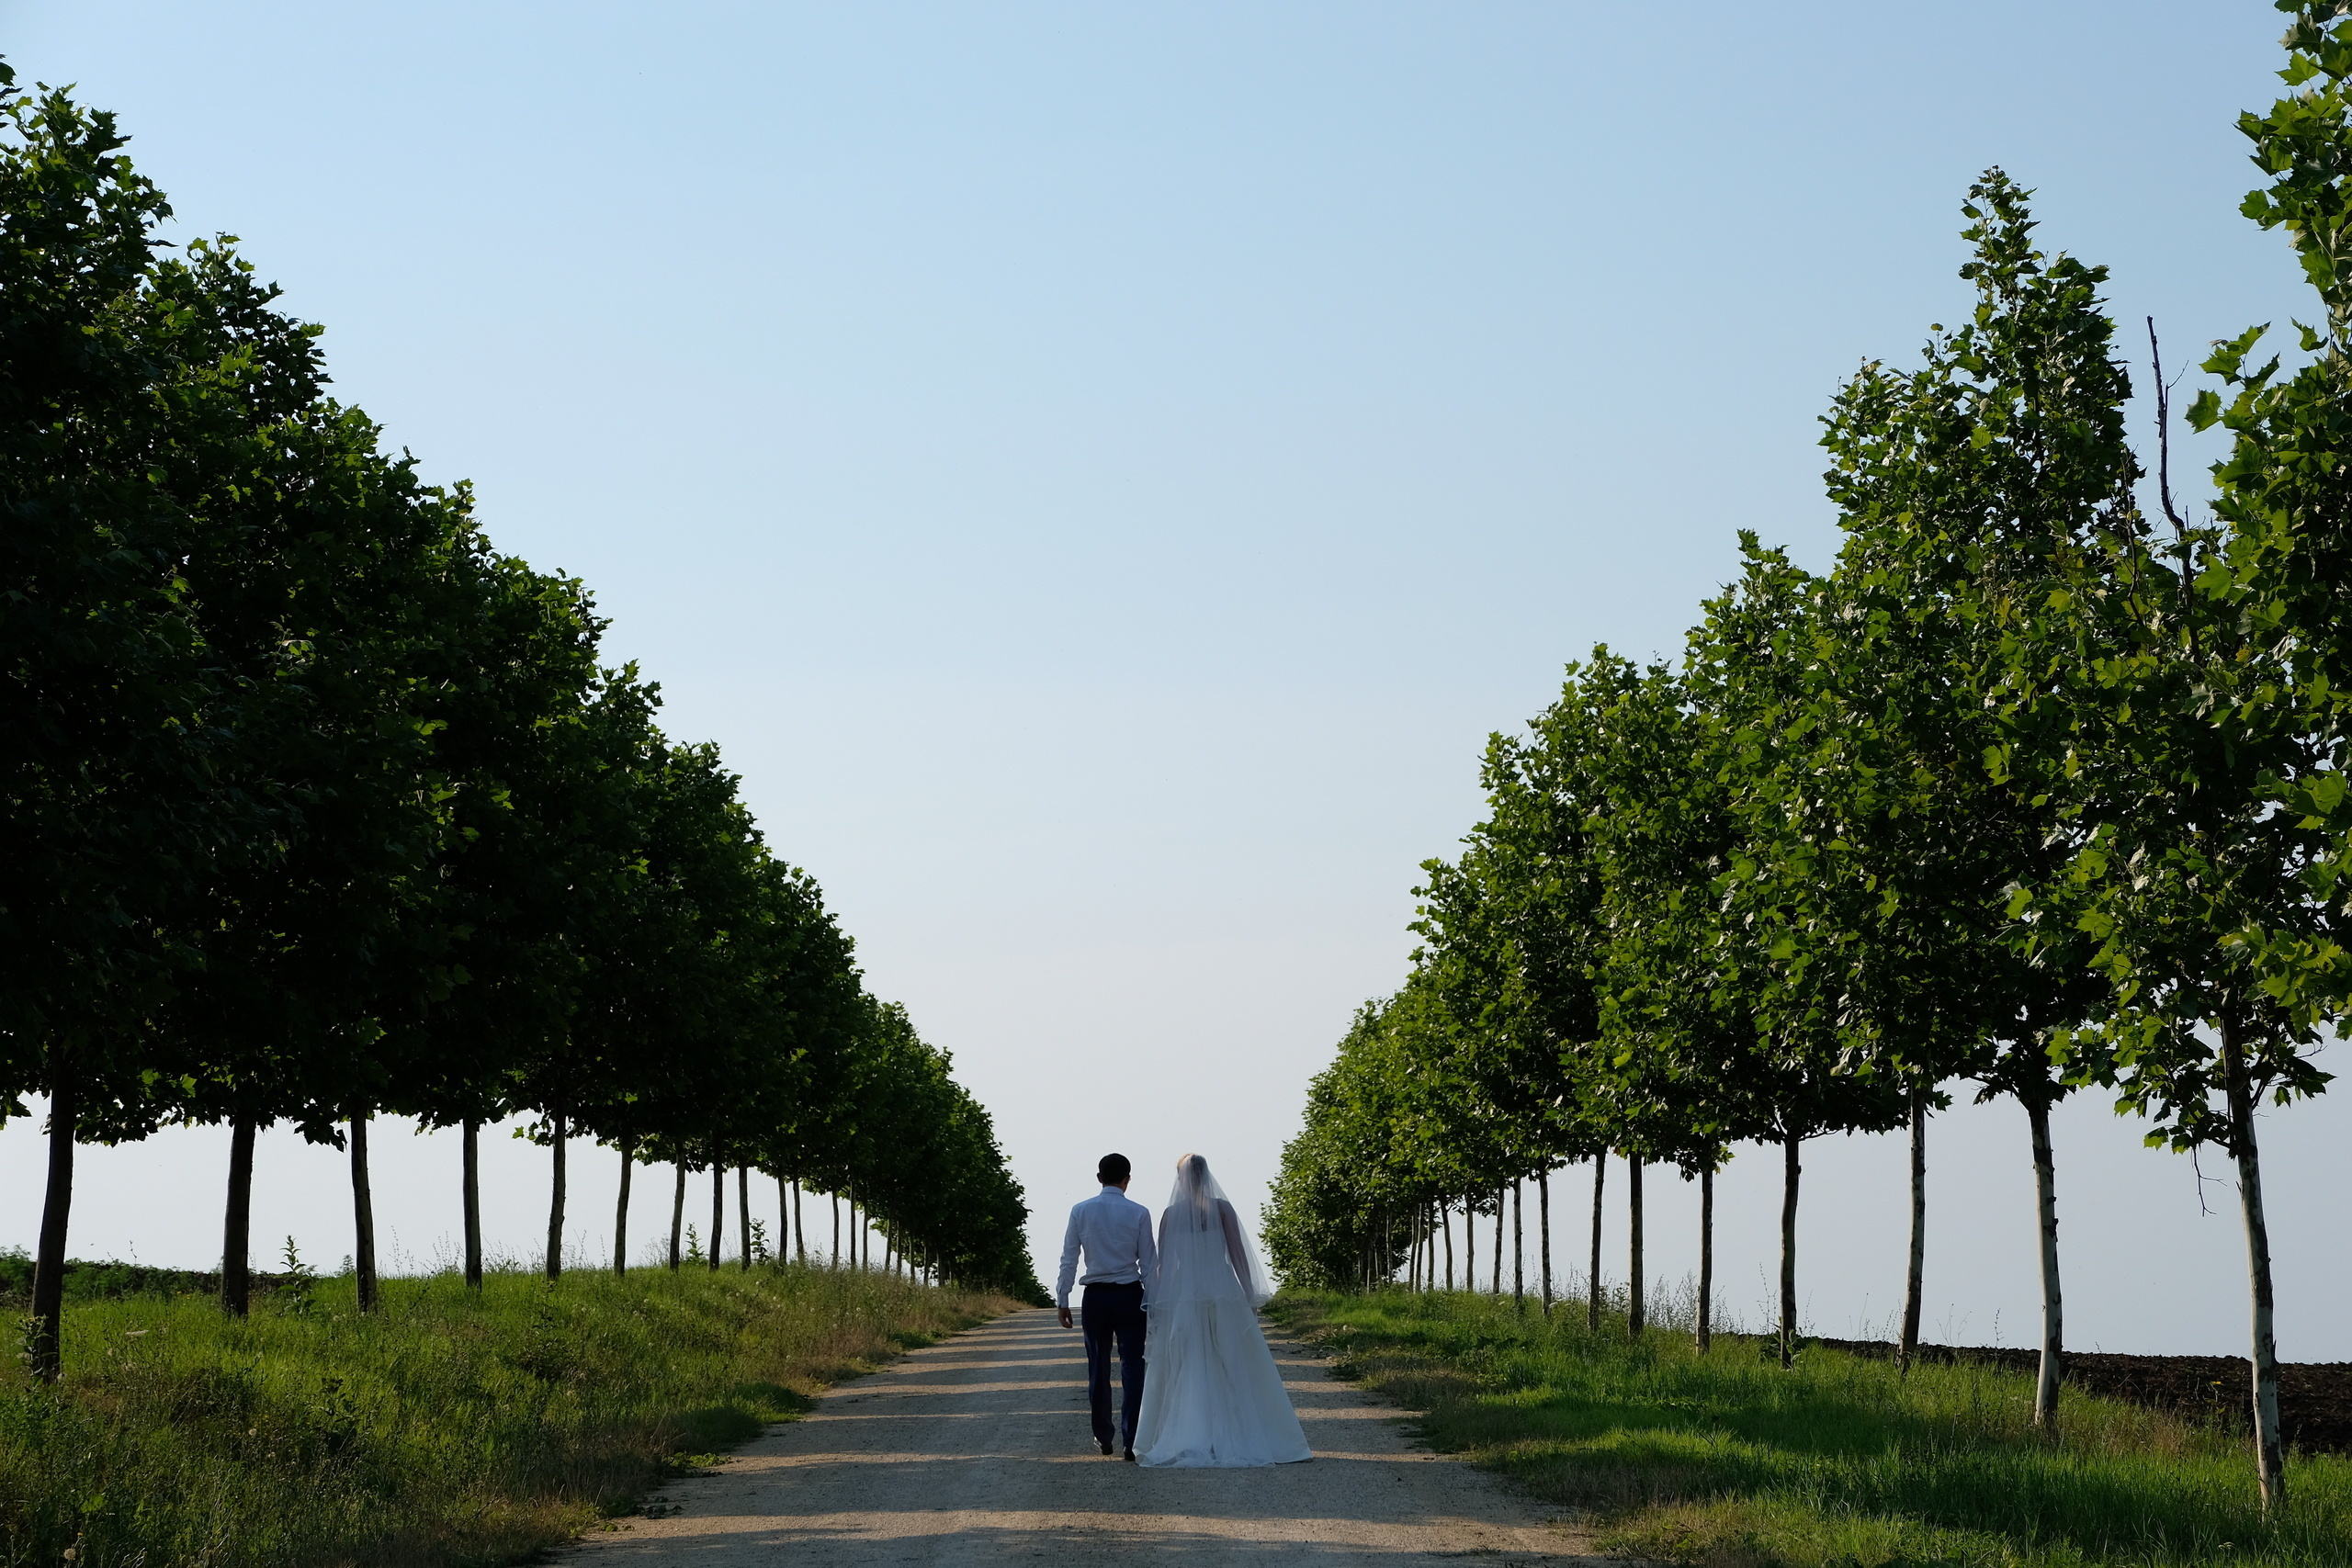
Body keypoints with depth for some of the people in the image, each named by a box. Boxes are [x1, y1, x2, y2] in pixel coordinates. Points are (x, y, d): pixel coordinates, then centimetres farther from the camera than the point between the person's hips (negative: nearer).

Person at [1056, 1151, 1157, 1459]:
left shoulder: (1080, 1211, -1)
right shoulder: (1139, 1213, -4)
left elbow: (1068, 1260, 1)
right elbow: (1148, 1263, -2)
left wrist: (1062, 1300, 7)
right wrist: (1150, 1303, 4)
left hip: (1095, 1296, 1)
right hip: (1130, 1295, -1)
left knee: (1098, 1366, 12)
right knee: (1132, 1365, 0)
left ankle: (1103, 1437, 22)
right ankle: (1130, 1441, -7)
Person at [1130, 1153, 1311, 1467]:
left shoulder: (1171, 1214, 0)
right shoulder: (1222, 1209, -2)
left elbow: (1164, 1263, 2)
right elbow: (1238, 1254, -3)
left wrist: (1159, 1306, 8)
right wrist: (1251, 1297, 4)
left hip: (1182, 1297, 1)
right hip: (1224, 1294, -1)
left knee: (1186, 1377, 5)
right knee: (1234, 1373, 5)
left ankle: (1190, 1444, -1)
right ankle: (1237, 1440, 2)